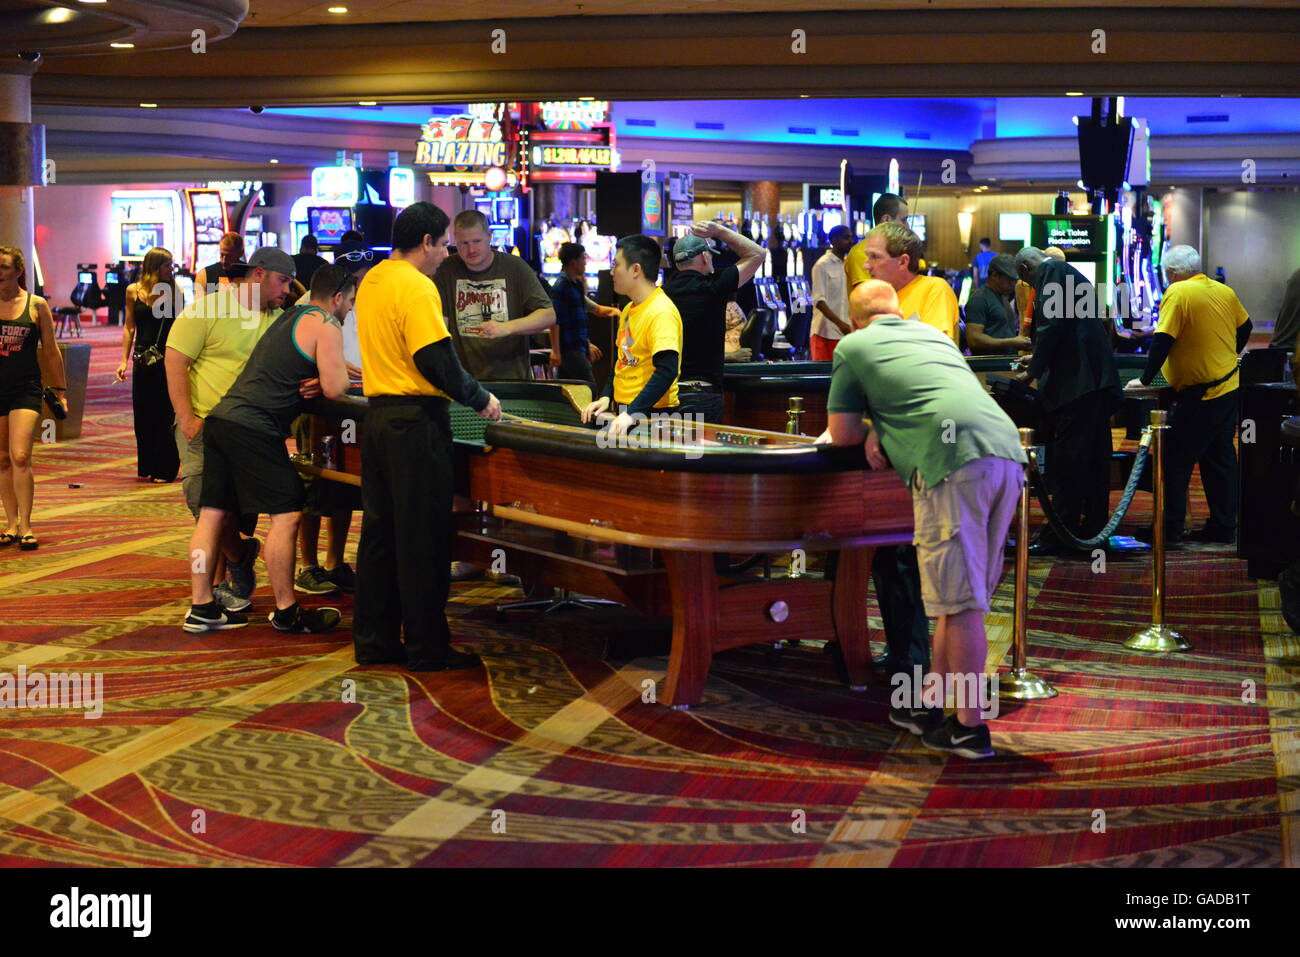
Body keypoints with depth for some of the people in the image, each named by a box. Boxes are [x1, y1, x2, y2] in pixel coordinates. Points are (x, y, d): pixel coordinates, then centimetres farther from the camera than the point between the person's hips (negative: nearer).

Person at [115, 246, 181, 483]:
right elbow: (129, 327, 9)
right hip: (143, 361, 2)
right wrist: (124, 361, 4)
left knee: (165, 416, -3)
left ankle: (165, 470, 5)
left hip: (169, 360, -2)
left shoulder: (174, 293, 0)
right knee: (143, 415, 8)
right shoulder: (134, 291, 4)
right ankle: (147, 467, 21)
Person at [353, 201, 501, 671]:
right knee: (422, 535, -2)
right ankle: (427, 646, 4)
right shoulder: (416, 287, -15)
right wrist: (480, 399, -7)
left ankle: (374, 640, 18)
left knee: (380, 528, 12)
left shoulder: (372, 281, 13)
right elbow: (436, 360, -20)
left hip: (378, 415, 9)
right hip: (416, 419, -9)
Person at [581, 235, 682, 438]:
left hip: (651, 414, -9)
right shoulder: (629, 310, 14)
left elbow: (667, 371, -25)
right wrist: (606, 397, 8)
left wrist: (632, 413, -31)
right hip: (625, 412, 9)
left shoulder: (662, 313, -16)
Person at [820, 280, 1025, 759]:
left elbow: (841, 433, 18)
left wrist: (872, 430, 36)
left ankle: (970, 728, -2)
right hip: (1006, 452, 7)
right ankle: (928, 705, 23)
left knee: (961, 600, -4)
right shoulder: (933, 334, 32)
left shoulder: (853, 347, 16)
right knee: (962, 594, 12)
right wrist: (884, 433, 24)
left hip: (956, 461, -7)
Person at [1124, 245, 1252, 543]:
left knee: (1177, 459, 0)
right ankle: (1223, 527, 17)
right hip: (1229, 387, 8)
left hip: (1200, 395, -8)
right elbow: (1245, 327, 20)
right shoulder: (1224, 291, 7)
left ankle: (1170, 527, 3)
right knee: (1221, 458, 13)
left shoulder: (1178, 293, -16)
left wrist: (1144, 380, -12)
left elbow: (1162, 340, -20)